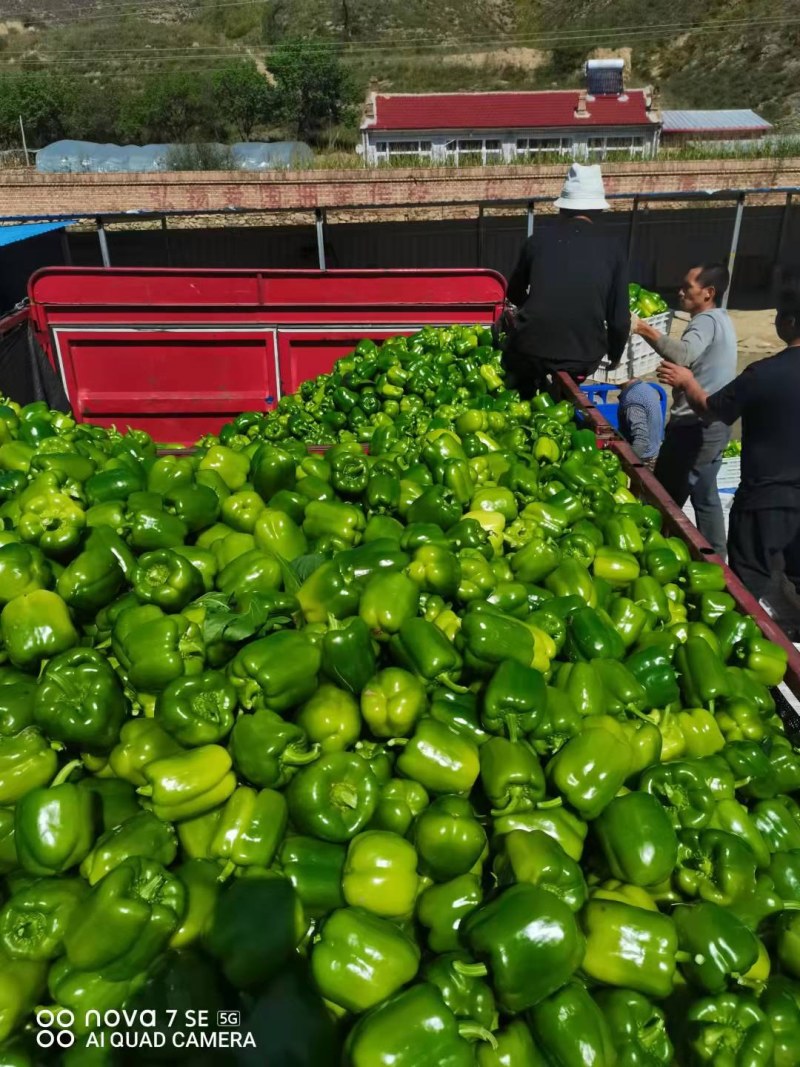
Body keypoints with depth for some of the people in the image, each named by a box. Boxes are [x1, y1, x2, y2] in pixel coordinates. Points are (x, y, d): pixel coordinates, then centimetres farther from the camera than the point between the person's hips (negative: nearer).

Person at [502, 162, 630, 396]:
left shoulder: (539, 240, 5)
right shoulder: (613, 250, 3)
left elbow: (514, 294, 20)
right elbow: (619, 318, 3)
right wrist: (615, 355, 23)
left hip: (532, 349, 0)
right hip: (585, 355, 1)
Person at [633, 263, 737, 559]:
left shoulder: (706, 320, -14)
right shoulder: (721, 319, 17)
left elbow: (684, 356, -34)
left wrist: (647, 331, -33)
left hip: (695, 426, -11)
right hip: (714, 424, 11)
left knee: (665, 496, -4)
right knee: (705, 497, 17)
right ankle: (714, 559, 24)